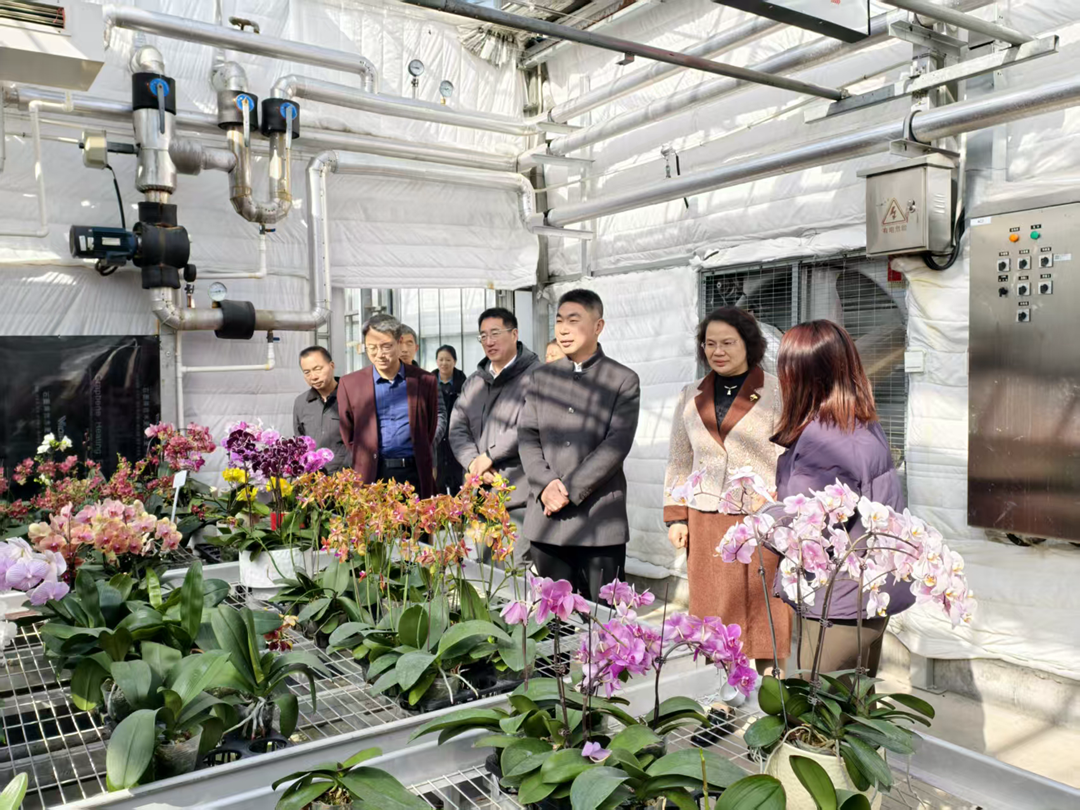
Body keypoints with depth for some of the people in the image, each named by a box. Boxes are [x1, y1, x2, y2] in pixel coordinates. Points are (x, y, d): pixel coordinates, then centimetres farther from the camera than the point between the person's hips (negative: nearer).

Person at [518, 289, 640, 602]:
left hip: (600, 521, -3)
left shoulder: (623, 380, 2)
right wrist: (546, 485, -10)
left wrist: (569, 490, -14)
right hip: (546, 520, 3)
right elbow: (526, 436, 7)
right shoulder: (541, 376, 14)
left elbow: (617, 444, -8)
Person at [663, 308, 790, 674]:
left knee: (764, 612, 1)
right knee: (712, 610, 6)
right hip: (705, 521, 3)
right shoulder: (691, 396, 12)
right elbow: (678, 462, 16)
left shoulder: (776, 393, 1)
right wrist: (675, 517, 8)